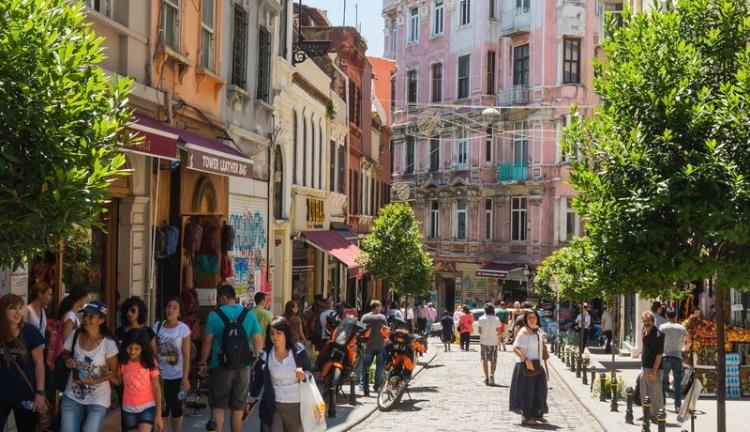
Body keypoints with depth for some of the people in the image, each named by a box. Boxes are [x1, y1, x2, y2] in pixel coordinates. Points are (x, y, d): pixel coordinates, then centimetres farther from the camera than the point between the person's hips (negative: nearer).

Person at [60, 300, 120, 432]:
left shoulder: (108, 343, -17)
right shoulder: (75, 335, -6)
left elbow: (114, 371, -8)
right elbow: (65, 354, 12)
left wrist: (94, 381, -22)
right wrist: (67, 360, -11)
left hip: (97, 399, -3)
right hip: (72, 396, 4)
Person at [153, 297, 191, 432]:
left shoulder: (184, 329, -9)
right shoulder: (157, 327, -1)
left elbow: (186, 355, -9)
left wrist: (185, 377, -13)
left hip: (177, 376, -2)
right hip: (160, 375, 2)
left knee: (176, 407, 6)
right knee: (162, 408, 7)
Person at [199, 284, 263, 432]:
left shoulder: (214, 315, -7)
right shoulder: (249, 314, 1)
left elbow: (207, 342, -6)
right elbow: (258, 342, 3)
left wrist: (203, 363, 5)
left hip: (220, 366, -2)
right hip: (243, 367, 2)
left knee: (218, 406, 5)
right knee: (238, 407, 11)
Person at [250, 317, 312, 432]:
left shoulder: (299, 352, -4)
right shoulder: (265, 355, -3)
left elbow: (311, 372, 6)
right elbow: (258, 379, 6)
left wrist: (304, 376, -15)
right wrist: (251, 398, 9)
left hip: (296, 405, 1)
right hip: (272, 406, 0)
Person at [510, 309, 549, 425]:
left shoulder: (538, 330, 8)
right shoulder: (523, 332, -15)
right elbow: (515, 348, -22)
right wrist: (526, 360, -28)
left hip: (537, 365, 8)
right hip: (525, 366, -8)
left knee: (539, 390, 13)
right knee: (526, 391, -2)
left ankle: (537, 414, 27)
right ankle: (526, 417, 5)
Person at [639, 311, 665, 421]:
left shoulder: (658, 335, -17)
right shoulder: (645, 333, 9)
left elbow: (659, 355, -20)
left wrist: (654, 371, -21)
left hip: (653, 369, -9)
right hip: (644, 367, 9)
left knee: (655, 394, 0)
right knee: (644, 393, 17)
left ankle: (657, 416, 9)